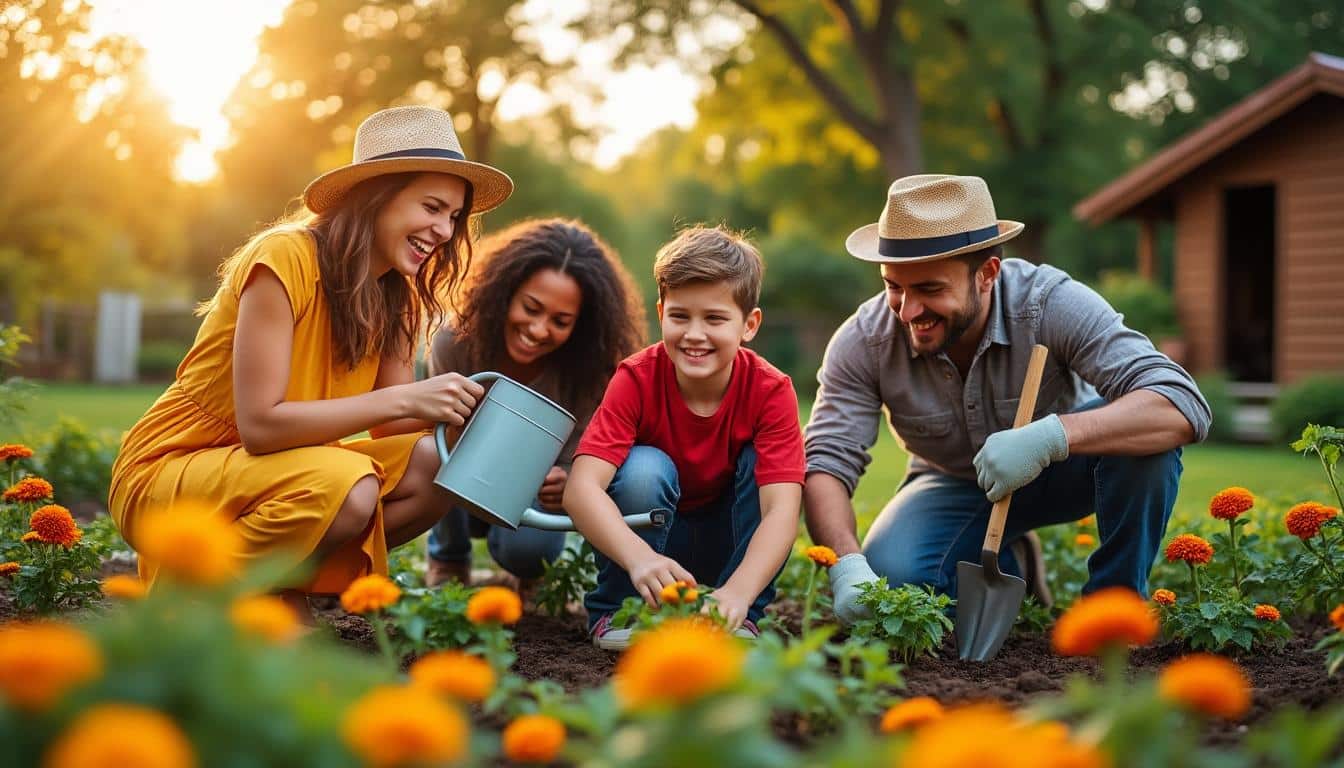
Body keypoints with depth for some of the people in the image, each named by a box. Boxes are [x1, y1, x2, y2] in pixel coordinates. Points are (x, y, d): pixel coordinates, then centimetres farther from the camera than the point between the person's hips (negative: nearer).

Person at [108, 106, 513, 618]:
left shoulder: (394, 294, 3)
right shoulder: (284, 258, -20)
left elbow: (391, 427, -1)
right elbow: (260, 424, -26)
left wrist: (456, 408, -20)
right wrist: (404, 399, -30)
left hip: (272, 471, 7)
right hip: (166, 472, -7)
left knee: (433, 468, -11)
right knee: (345, 485, -32)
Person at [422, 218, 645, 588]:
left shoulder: (589, 370, -25)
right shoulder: (456, 342, -25)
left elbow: (574, 467, -22)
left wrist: (563, 485, -48)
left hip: (535, 501, -1)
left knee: (527, 547, -34)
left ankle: (532, 573, 6)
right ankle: (449, 560, -3)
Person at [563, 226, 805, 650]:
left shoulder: (771, 391, -21)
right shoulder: (636, 379, -23)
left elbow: (781, 508, -32)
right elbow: (581, 486, -35)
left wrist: (738, 592, -50)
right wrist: (640, 558, -54)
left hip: (728, 547, 1)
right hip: (652, 538, -1)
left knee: (760, 461, -25)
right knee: (645, 468, -30)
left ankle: (741, 617, -14)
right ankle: (615, 613, -10)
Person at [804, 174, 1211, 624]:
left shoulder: (1052, 304, -32)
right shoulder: (863, 343, -24)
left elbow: (1185, 409, -41)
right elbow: (825, 463, -26)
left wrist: (1048, 438, -56)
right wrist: (848, 566, -46)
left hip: (1058, 473, -2)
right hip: (953, 485, 2)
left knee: (1144, 428, -33)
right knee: (890, 579, -28)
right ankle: (1009, 570, 6)